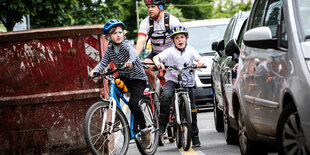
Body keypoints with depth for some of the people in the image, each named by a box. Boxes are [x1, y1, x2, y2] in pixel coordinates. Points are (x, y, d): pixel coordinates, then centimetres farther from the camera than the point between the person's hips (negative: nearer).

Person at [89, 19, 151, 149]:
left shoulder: (125, 45, -18)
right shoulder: (110, 49, -1)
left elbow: (132, 52, -39)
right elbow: (103, 63, -8)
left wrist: (130, 61, -62)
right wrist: (95, 71, -29)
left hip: (138, 78, -6)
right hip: (124, 78, 6)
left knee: (133, 104, -21)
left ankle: (145, 130, -3)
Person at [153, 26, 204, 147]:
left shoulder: (190, 50, 5)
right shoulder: (170, 51, -2)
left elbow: (199, 59, -6)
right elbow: (156, 57, -11)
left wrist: (199, 63, -29)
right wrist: (158, 63, -33)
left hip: (188, 83, 2)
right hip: (172, 80, -2)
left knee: (192, 110, 2)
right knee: (165, 96, -32)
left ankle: (195, 137, 16)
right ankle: (161, 126, -22)